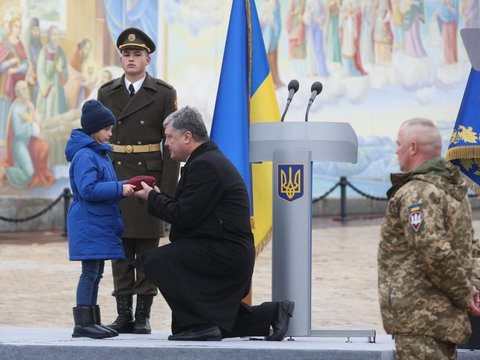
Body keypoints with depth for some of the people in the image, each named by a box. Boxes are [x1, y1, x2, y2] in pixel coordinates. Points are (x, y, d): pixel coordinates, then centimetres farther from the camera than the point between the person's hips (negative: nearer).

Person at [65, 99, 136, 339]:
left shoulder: (100, 154, 17)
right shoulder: (84, 156, -14)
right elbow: (88, 189, -23)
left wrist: (125, 187, 7)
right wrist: (119, 189, -22)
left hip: (100, 224, 10)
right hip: (88, 224, -10)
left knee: (95, 273, 12)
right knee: (90, 272, -10)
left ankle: (92, 322, 16)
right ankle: (83, 323, -8)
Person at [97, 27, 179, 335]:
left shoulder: (164, 94, 0)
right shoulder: (106, 93, 9)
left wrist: (168, 189, -8)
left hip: (149, 177, -3)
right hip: (114, 178, 3)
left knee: (148, 249, -1)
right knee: (120, 250, 3)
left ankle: (143, 316, 3)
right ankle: (124, 315, 7)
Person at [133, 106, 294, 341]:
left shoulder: (205, 165, -17)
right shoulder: (210, 160, 17)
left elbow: (184, 216, -20)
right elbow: (186, 211, 18)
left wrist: (152, 198, -7)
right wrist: (158, 196, 7)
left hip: (223, 255, -11)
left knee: (152, 260, -21)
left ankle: (198, 324, -16)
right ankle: (272, 314, 20)